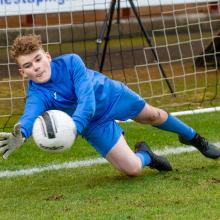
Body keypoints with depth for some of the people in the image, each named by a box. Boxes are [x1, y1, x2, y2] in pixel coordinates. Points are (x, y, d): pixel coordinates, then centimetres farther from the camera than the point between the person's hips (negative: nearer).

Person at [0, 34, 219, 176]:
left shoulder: (70, 61, -35)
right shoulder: (37, 95, -33)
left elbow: (87, 98, -42)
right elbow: (30, 115, -54)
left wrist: (73, 127, -61)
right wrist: (20, 134, -78)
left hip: (112, 94, 1)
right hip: (95, 123, 0)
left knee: (154, 116, 25)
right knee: (132, 169, -11)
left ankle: (193, 138, 57)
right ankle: (145, 155, 27)